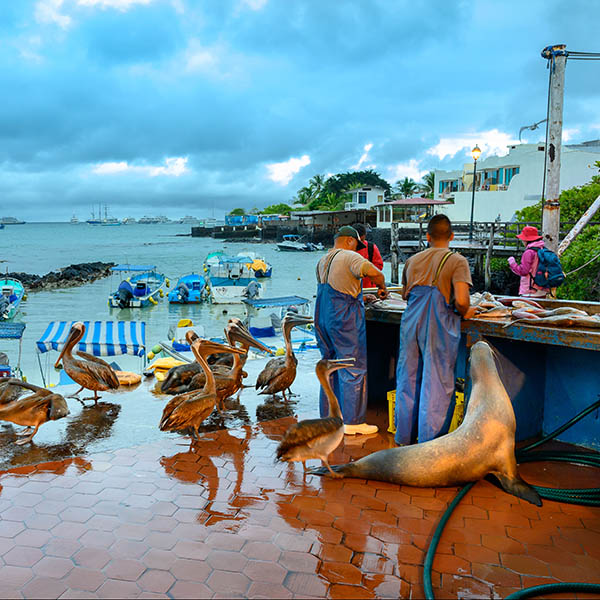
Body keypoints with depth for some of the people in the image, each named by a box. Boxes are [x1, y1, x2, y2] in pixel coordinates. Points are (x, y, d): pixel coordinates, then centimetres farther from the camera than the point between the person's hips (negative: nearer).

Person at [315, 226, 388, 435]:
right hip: (344, 321, -8)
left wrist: (360, 297, 23)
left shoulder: (322, 262, 15)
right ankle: (352, 422, 3)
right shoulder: (350, 257, -9)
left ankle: (328, 417, 22)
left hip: (322, 319, 8)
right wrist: (382, 288, -4)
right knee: (353, 370, -1)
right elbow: (375, 273, -24)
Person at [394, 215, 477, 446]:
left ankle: (405, 437, 26)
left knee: (408, 378, 14)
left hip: (411, 323, 5)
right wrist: (465, 313, 5)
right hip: (439, 327, -5)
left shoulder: (412, 260, 11)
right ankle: (428, 442, 10)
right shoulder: (457, 261, -5)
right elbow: (461, 300, -15)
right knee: (437, 383, 4)